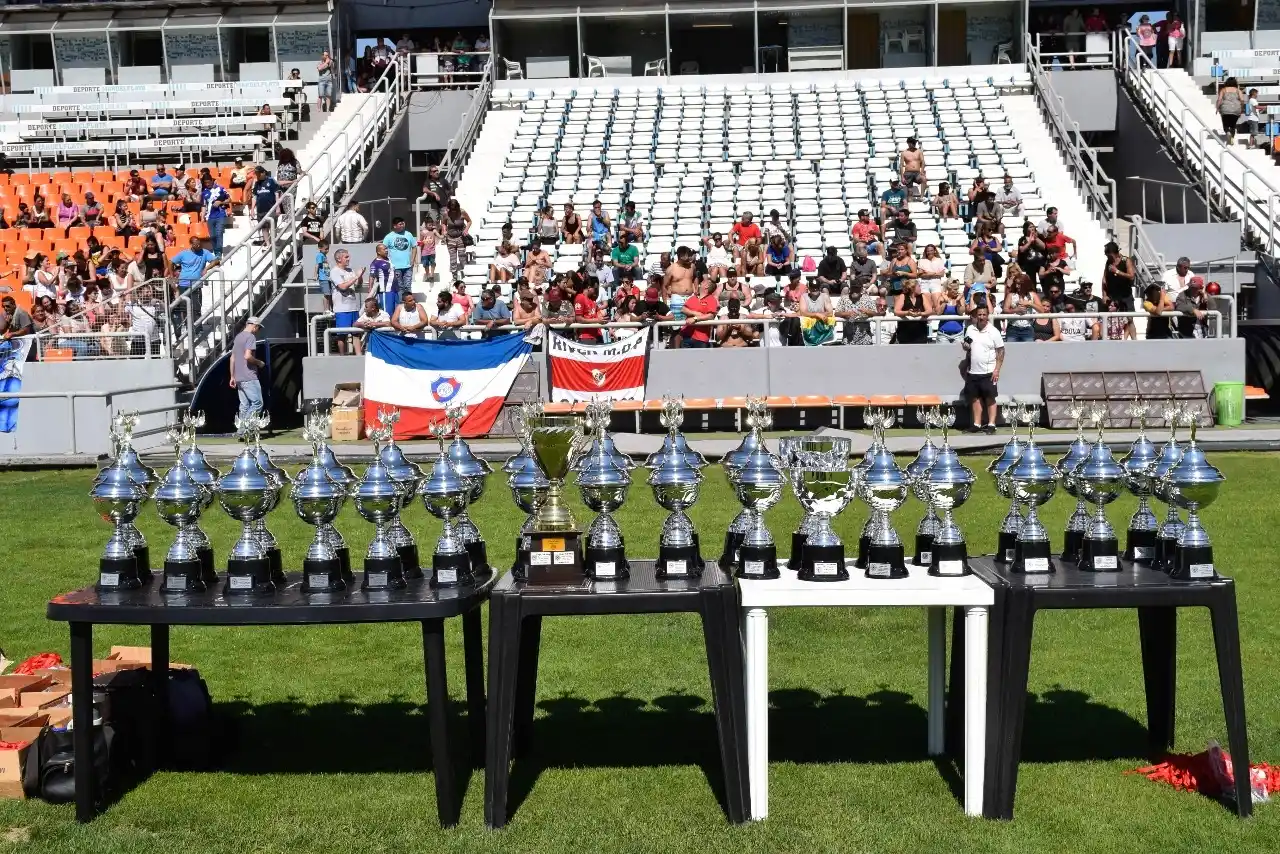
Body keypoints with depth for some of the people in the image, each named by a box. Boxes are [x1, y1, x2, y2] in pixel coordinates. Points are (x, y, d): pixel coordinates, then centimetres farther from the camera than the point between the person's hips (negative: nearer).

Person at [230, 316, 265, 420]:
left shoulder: (238, 337, 18)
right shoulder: (251, 337, -9)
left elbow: (232, 359, 20)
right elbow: (247, 356, -22)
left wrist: (232, 377, 22)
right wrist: (259, 362, -5)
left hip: (238, 378, 9)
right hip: (249, 378, -9)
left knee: (244, 406, 9)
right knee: (257, 404, -9)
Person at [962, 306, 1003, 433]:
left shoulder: (993, 332, -6)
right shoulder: (970, 329, 6)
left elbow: (1001, 351, -6)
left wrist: (997, 370, -13)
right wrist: (965, 346, -7)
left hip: (988, 372, -5)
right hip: (972, 372, 5)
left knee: (990, 398, 0)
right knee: (975, 398, 9)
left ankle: (991, 424, 2)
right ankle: (977, 424, 15)